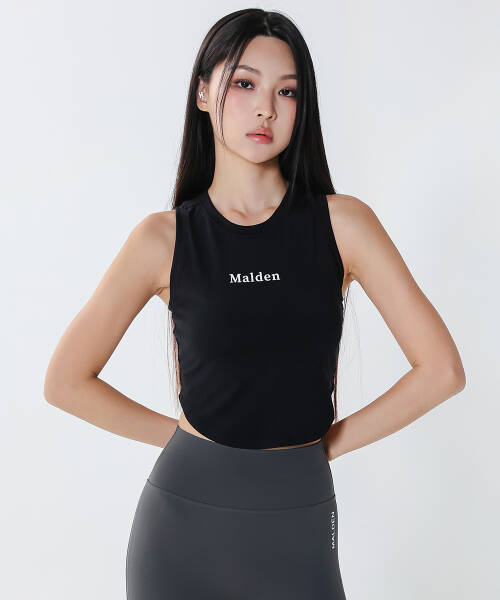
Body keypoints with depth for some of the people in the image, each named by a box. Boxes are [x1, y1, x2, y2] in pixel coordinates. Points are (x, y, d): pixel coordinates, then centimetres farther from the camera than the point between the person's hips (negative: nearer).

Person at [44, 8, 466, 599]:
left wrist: (332, 440, -1)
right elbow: (66, 381, 2)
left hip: (296, 515, 0)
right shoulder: (164, 238, -5)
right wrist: (181, 433, 2)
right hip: (185, 510, 0)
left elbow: (440, 369, -4)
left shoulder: (341, 223, -5)